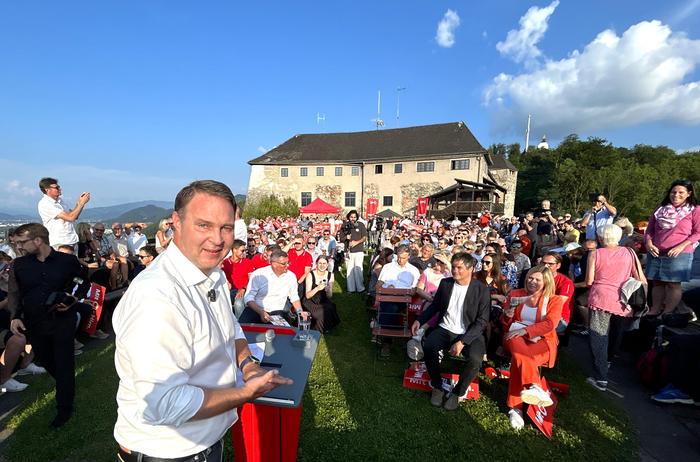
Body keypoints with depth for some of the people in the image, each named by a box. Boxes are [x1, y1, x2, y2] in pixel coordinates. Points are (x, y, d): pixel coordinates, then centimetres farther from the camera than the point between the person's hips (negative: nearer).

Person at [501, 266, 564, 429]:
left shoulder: (555, 300, 7)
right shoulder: (516, 294, 14)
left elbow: (550, 324, -9)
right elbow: (505, 322, 18)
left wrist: (525, 330, -21)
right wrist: (508, 315, -8)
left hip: (541, 341, -2)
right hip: (516, 336, 2)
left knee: (519, 358, -35)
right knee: (521, 353, -38)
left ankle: (515, 407, -37)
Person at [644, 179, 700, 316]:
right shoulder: (660, 209, 15)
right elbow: (650, 230, 17)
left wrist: (681, 246, -16)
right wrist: (648, 243, -1)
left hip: (679, 254, -4)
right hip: (656, 253, 4)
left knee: (673, 283, -3)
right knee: (657, 282, 7)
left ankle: (668, 313, 4)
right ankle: (654, 311, 15)